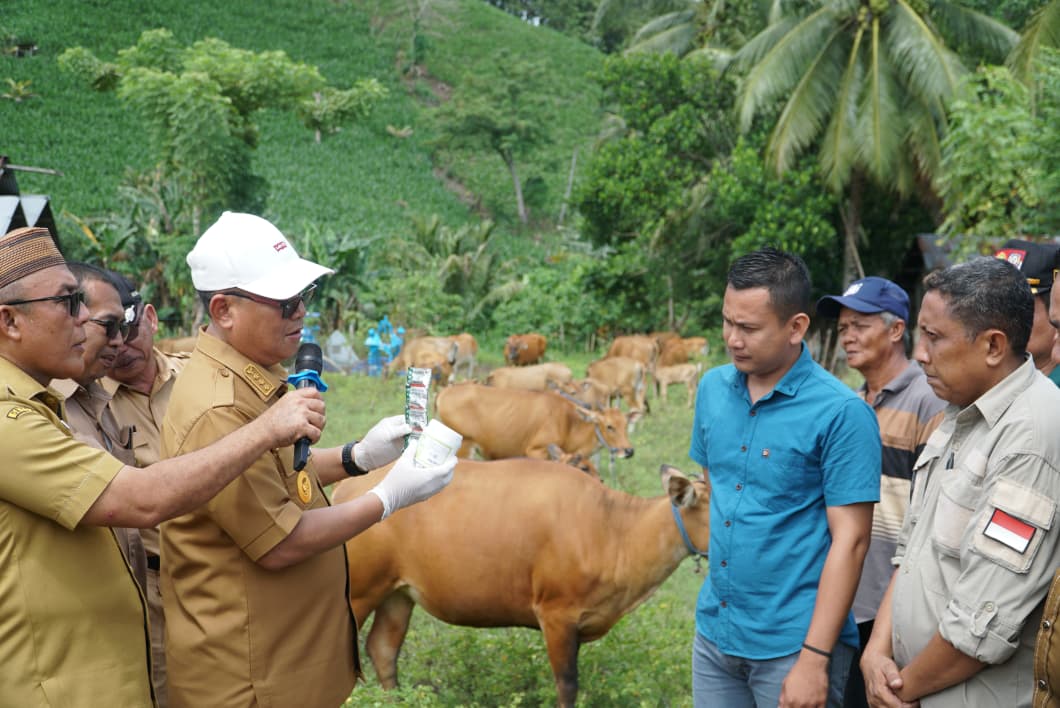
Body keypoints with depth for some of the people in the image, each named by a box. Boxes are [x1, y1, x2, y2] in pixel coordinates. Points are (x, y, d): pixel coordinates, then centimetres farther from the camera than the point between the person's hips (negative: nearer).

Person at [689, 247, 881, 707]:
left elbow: (850, 540, -15)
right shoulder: (713, 389, 3)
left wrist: (815, 659, -18)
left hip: (791, 645, -5)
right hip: (714, 632, 6)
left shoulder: (841, 413, -15)